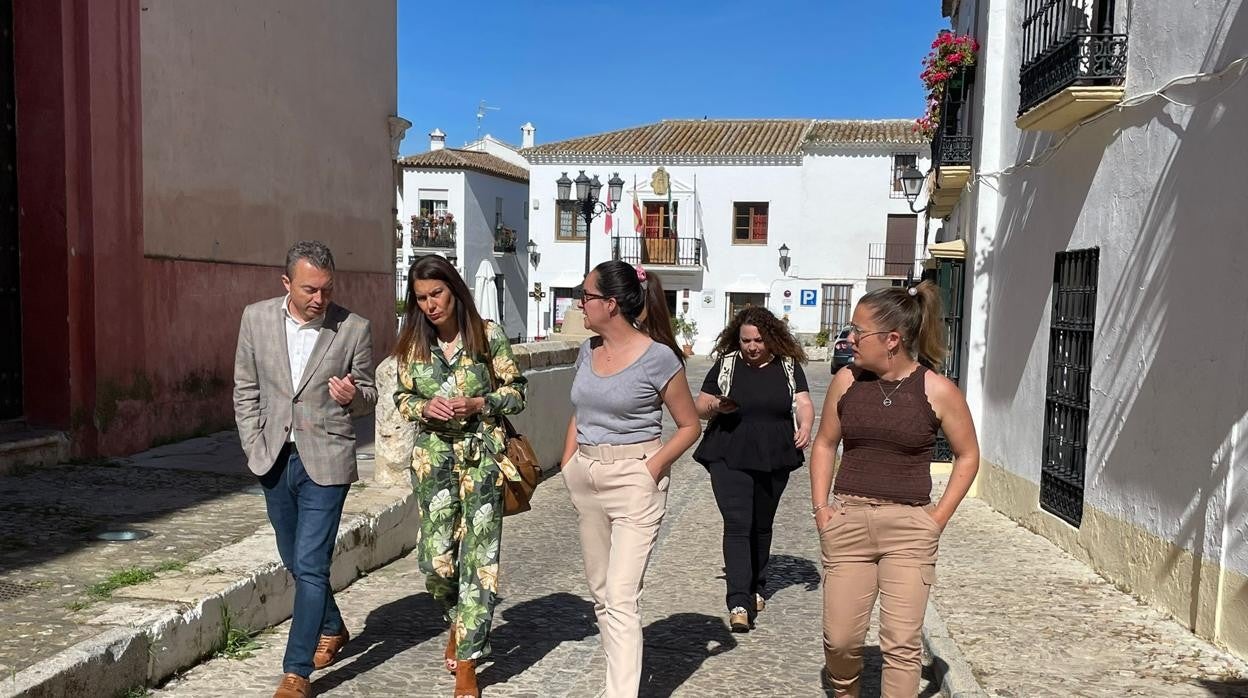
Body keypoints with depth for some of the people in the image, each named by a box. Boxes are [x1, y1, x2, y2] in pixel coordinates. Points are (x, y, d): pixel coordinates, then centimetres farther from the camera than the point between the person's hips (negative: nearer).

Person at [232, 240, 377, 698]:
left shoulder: (354, 329, -8)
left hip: (325, 461, -4)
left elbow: (368, 397, 2)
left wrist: (353, 395, -21)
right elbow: (246, 390, 7)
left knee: (310, 565, -6)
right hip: (275, 460, 4)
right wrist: (254, 447, 1)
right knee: (296, 561, 18)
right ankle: (332, 629, 42)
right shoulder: (256, 318, -1)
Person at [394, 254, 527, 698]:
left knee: (479, 558, -1)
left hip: (482, 457, -2)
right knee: (436, 561, 1)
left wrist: (477, 404, -16)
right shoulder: (411, 343, 4)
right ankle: (459, 621, 34)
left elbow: (516, 393, 1)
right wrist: (424, 407, -10)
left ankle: (467, 661, 13)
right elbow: (402, 398, 12)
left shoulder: (489, 336, -4)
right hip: (433, 457, 2)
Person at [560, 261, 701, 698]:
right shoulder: (588, 351, 7)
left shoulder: (658, 358, -12)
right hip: (586, 480, 7)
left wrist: (653, 469, -15)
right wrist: (568, 465, 8)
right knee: (600, 593, 16)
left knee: (620, 600, -10)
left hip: (633, 482, -7)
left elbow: (689, 425, -4)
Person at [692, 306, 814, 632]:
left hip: (773, 460, 2)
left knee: (762, 526, 15)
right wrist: (716, 406, -18)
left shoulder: (788, 367, 5)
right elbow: (700, 407, 5)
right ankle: (739, 603, -14)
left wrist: (805, 427, -24)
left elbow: (804, 402, -3)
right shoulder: (726, 364, 1)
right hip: (729, 459, -2)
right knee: (737, 525, -12)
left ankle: (755, 587, 34)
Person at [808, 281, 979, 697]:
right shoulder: (847, 381, 1)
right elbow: (825, 444, 13)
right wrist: (820, 507, 4)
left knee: (901, 643, 0)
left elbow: (967, 456, 5)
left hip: (910, 526, -2)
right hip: (847, 521, 3)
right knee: (840, 639, 7)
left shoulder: (938, 391, -7)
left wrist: (939, 516, -2)